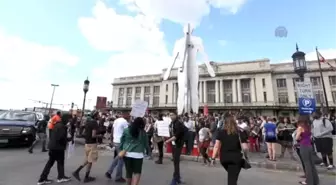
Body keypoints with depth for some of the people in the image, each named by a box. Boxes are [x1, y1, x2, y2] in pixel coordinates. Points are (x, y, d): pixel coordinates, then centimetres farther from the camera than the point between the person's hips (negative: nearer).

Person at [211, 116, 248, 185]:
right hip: (236, 158, -2)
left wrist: (213, 158, -3)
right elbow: (244, 148, -9)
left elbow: (216, 146, -7)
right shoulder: (240, 133, -6)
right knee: (232, 179, 3)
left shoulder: (221, 132, -3)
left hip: (224, 158, 2)